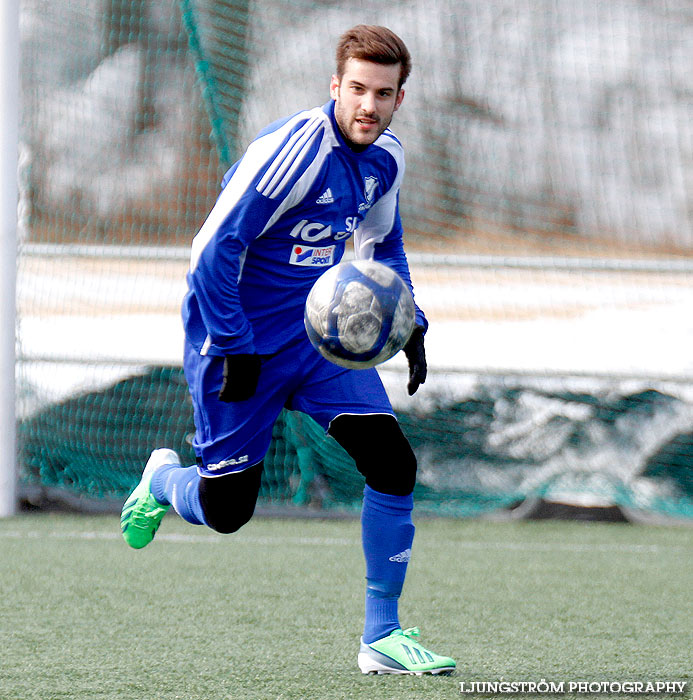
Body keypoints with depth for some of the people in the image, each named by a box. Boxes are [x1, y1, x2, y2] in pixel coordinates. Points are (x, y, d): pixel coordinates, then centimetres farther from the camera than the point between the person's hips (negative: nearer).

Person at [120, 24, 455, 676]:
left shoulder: (384, 157, 0)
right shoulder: (290, 152, -24)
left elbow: (383, 244, 20)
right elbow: (214, 252, -23)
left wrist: (408, 324, 8)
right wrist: (235, 351, -22)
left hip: (317, 336, 6)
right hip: (240, 343, -6)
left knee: (394, 464, -11)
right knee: (226, 511, -1)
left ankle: (382, 638, -1)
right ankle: (164, 480, 37)